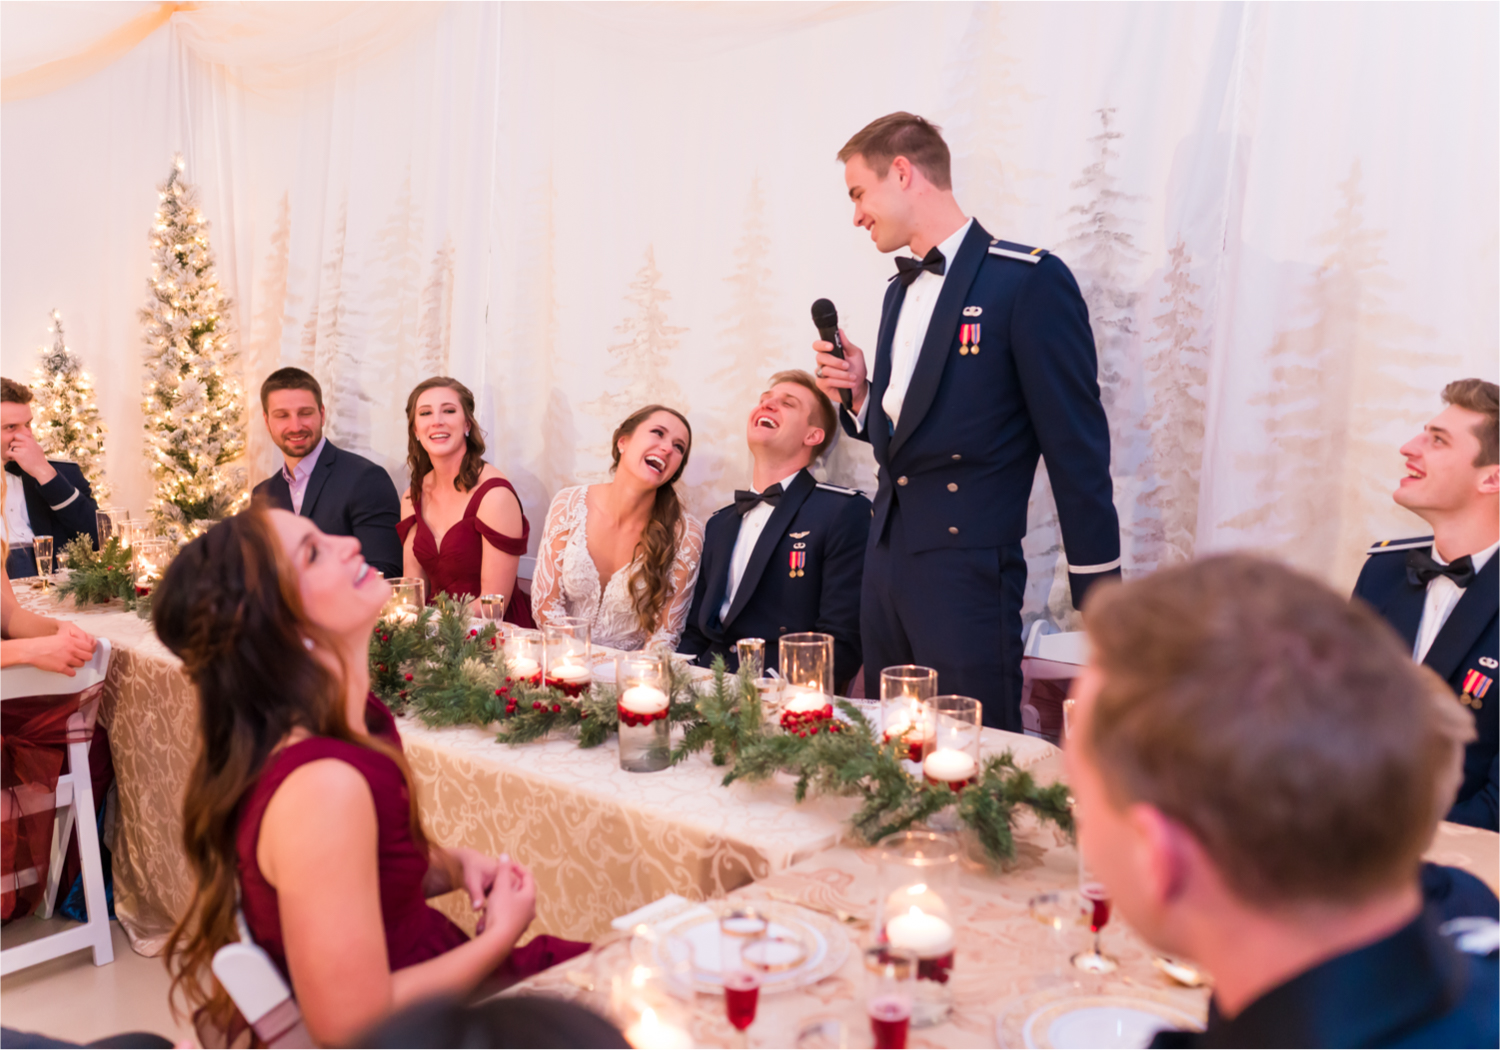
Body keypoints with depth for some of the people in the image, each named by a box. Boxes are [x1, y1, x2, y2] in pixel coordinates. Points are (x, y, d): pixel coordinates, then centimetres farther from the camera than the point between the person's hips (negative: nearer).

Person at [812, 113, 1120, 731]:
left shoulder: (1028, 281, -9)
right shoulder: (901, 291, 16)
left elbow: (1076, 449, -11)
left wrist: (1098, 605, -11)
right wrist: (858, 396, 2)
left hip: (967, 569, -8)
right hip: (885, 559, 8)